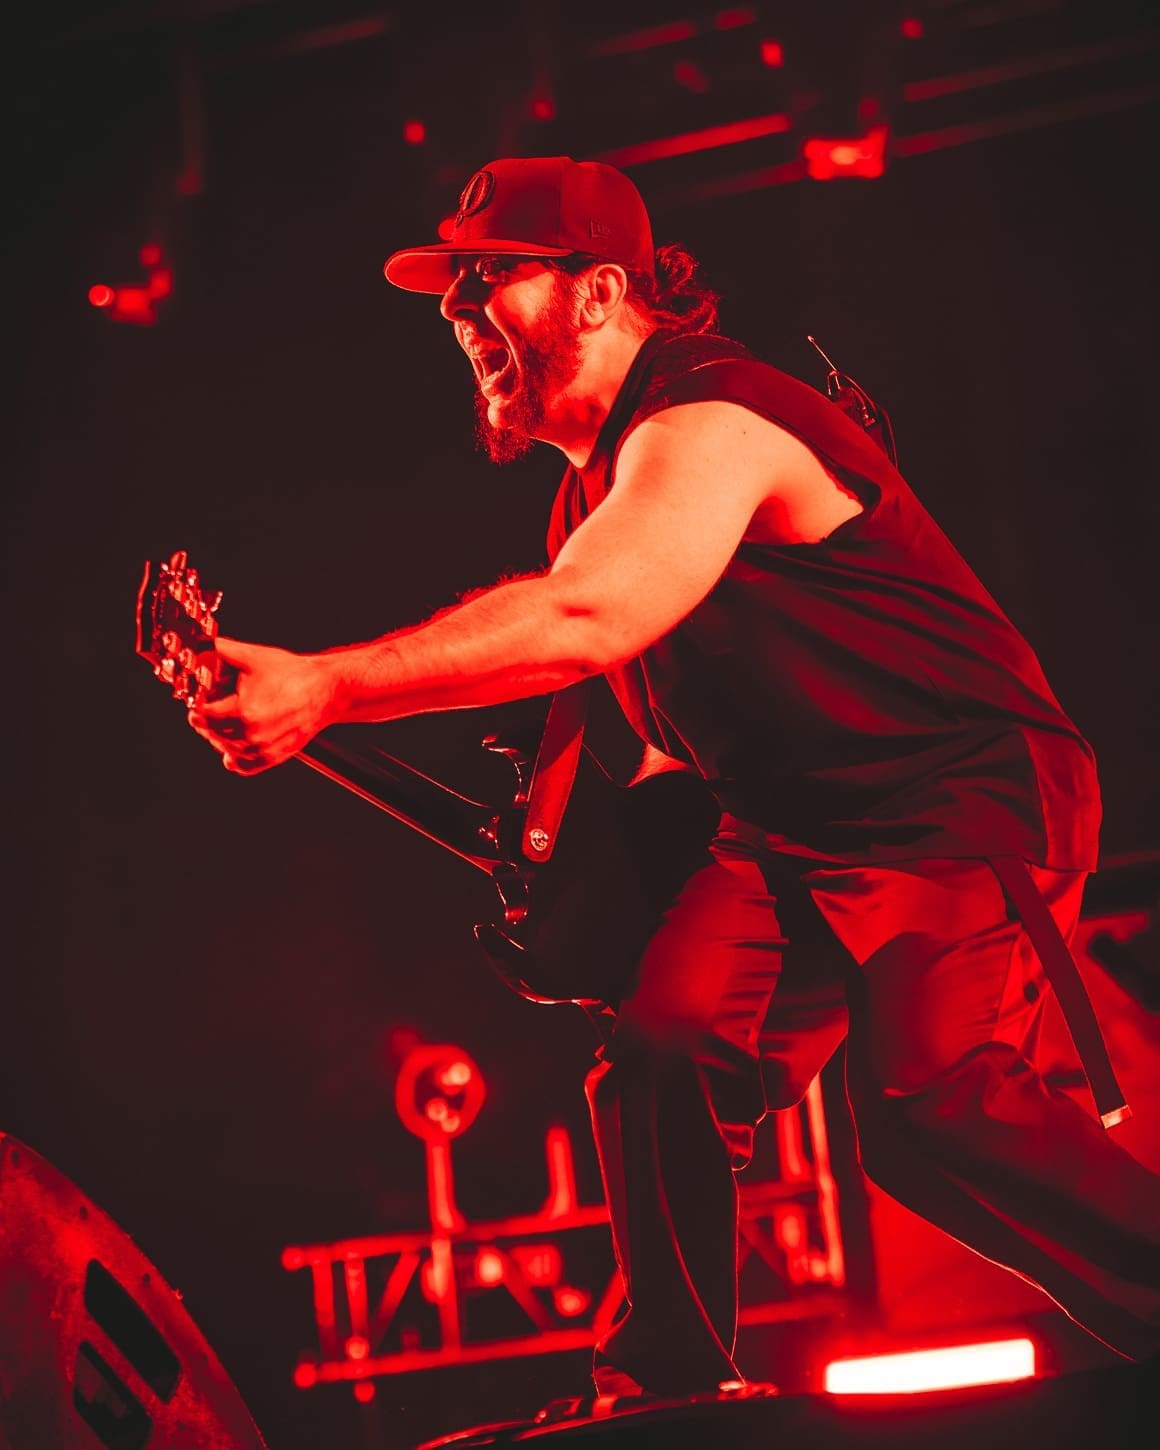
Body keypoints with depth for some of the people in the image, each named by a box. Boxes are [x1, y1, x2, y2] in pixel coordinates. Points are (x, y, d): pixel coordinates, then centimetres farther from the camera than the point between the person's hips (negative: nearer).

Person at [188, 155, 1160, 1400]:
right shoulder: (594, 488, 13)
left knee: (935, 1108, -24)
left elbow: (584, 621, -38)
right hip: (786, 833, 8)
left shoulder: (710, 421, -20)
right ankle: (667, 1386, 4)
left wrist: (323, 688, -41)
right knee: (662, 1056, -10)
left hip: (965, 800, -8)